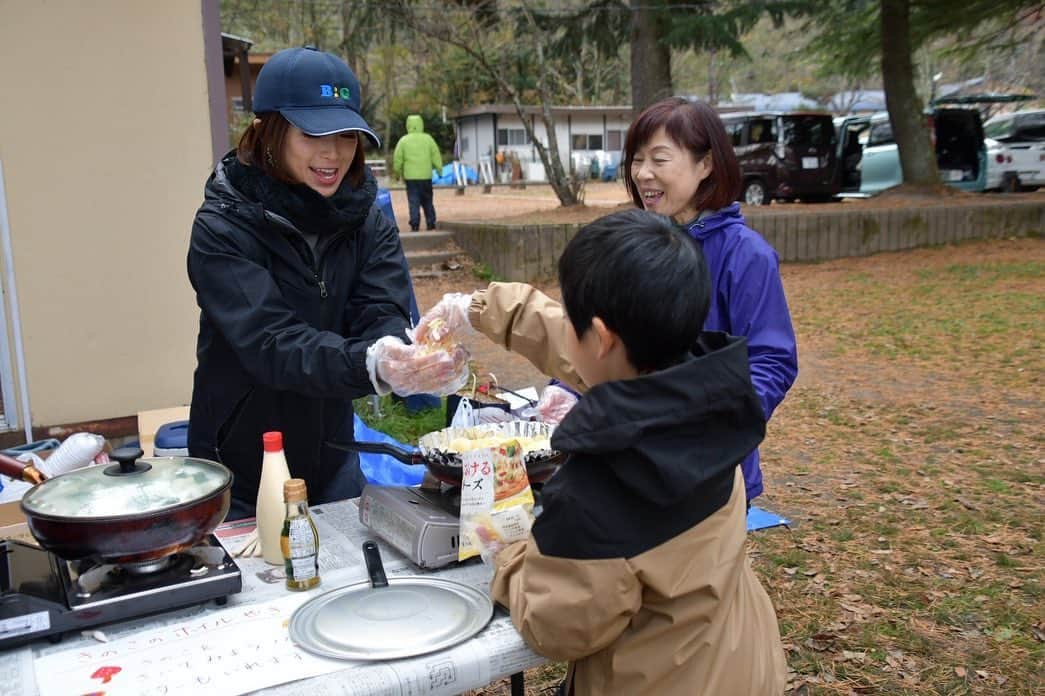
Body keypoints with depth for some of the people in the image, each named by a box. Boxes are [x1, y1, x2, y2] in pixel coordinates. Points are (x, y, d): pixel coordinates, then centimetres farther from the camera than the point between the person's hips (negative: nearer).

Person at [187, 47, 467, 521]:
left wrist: (415, 359, -39)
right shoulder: (222, 231, -17)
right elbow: (271, 344, -29)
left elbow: (384, 315, -16)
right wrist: (372, 365, -46)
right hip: (240, 478, -4)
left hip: (332, 465, 4)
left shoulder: (367, 221, -4)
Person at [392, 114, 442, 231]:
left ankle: (415, 225, -5)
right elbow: (436, 156, 2)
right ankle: (431, 224, 12)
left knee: (413, 202, 1)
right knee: (428, 202, 11)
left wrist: (398, 172, 15)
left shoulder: (404, 140, -1)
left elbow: (397, 159, 1)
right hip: (426, 176, 1)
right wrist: (439, 169, 11)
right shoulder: (428, 139, 2)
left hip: (410, 177, -1)